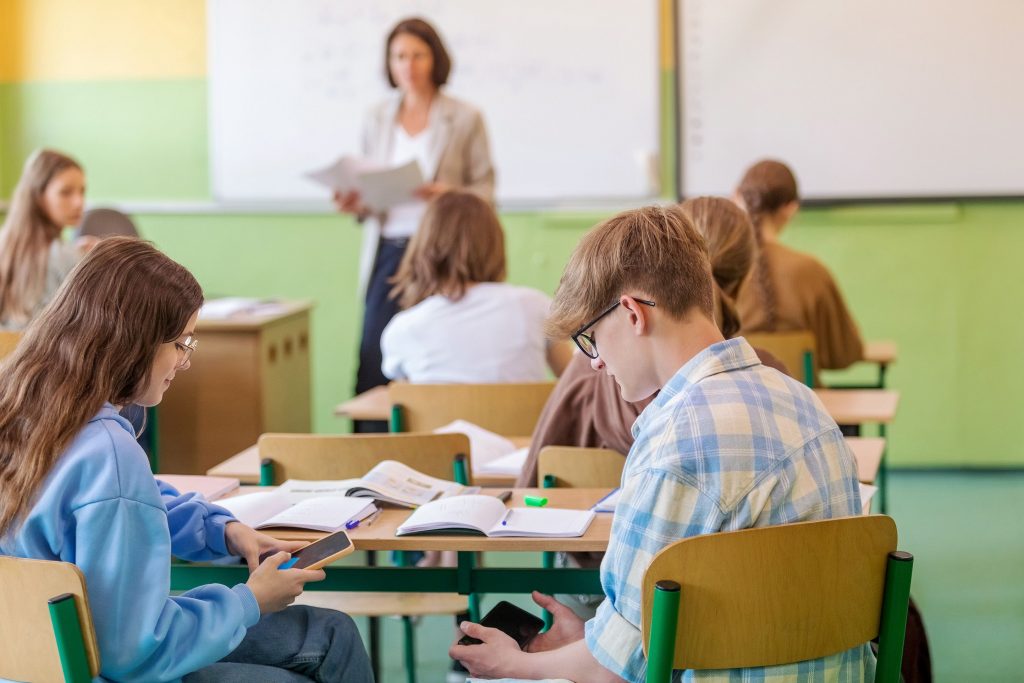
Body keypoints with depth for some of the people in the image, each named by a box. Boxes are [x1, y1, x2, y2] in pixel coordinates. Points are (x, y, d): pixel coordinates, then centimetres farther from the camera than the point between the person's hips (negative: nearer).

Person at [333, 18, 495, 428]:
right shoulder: (377, 120, 14)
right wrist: (356, 205, -3)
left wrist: (449, 195, -17)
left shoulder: (465, 119, 4)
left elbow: (485, 190, 2)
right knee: (374, 364, -4)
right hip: (388, 251, 3)